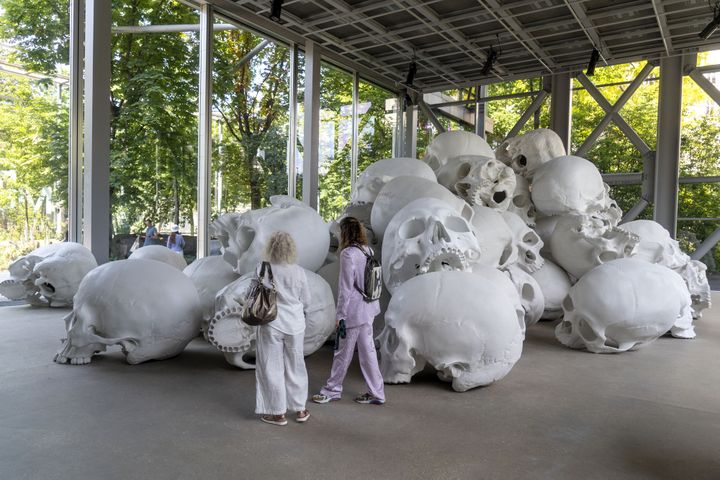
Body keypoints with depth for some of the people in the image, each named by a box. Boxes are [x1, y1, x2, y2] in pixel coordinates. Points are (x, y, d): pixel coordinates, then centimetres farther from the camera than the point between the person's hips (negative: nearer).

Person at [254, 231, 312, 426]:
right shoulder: (299, 271, -5)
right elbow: (306, 301, 1)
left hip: (271, 324, -3)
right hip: (295, 324, 3)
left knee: (272, 367, 10)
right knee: (295, 366, 16)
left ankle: (278, 413, 18)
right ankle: (300, 410, 27)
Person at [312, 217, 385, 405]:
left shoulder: (348, 253, -18)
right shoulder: (368, 250, 5)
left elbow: (345, 287, -17)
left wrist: (340, 314, -10)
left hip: (354, 310, -8)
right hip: (368, 308, 8)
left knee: (343, 353, 8)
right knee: (367, 350, 15)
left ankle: (332, 390, 25)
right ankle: (375, 392, 23)